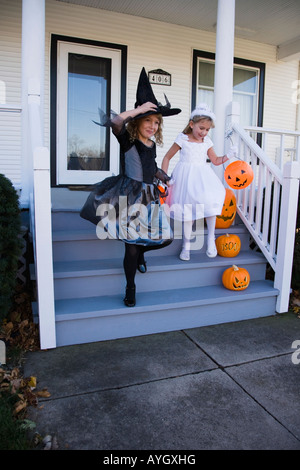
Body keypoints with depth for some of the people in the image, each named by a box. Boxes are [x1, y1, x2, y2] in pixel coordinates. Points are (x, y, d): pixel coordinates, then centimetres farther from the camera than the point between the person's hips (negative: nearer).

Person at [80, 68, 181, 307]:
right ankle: (130, 288, 19)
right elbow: (115, 122, -32)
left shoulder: (152, 145, 9)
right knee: (132, 244, -1)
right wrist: (140, 108, -27)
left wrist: (160, 175, 12)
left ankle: (140, 254, 40)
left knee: (164, 238, 8)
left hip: (149, 197, 7)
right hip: (130, 197, -6)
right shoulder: (128, 140, -11)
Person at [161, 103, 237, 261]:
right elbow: (167, 157, 1)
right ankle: (186, 245, 13)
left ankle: (210, 239, -1)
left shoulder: (207, 142, 9)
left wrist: (228, 156, 1)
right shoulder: (183, 139, -3)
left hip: (203, 176, 3)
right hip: (187, 177, -3)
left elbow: (215, 160, 18)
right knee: (188, 208, -2)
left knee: (210, 200, -20)